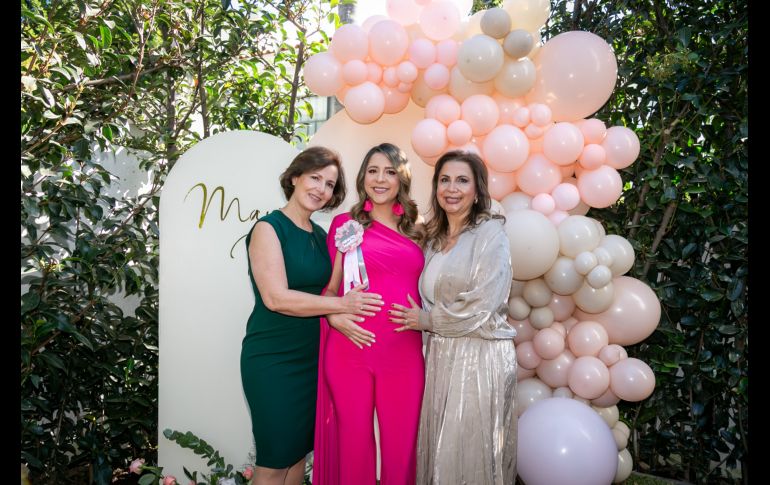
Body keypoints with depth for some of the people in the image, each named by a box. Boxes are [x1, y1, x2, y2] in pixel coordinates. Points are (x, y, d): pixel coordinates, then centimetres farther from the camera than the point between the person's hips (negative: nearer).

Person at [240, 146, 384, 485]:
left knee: (299, 451, 16)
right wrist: (342, 304, -22)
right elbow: (276, 298, -21)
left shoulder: (321, 235, 9)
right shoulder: (268, 228, -11)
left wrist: (338, 315, -5)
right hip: (272, 358, -6)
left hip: (312, 356, 6)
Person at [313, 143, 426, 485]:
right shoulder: (346, 224, 4)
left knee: (401, 442, 10)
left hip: (405, 352, 2)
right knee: (354, 438, 10)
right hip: (351, 348, -2)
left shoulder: (415, 231, 12)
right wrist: (334, 317, -12)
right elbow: (330, 286, 5)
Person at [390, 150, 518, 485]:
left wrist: (426, 320, -7)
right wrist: (420, 317, -1)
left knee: (471, 453, 6)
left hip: (480, 357, -6)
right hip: (440, 355, 6)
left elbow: (481, 308, -16)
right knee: (440, 451, 14)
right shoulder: (434, 238, 12)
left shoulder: (490, 234, -8)